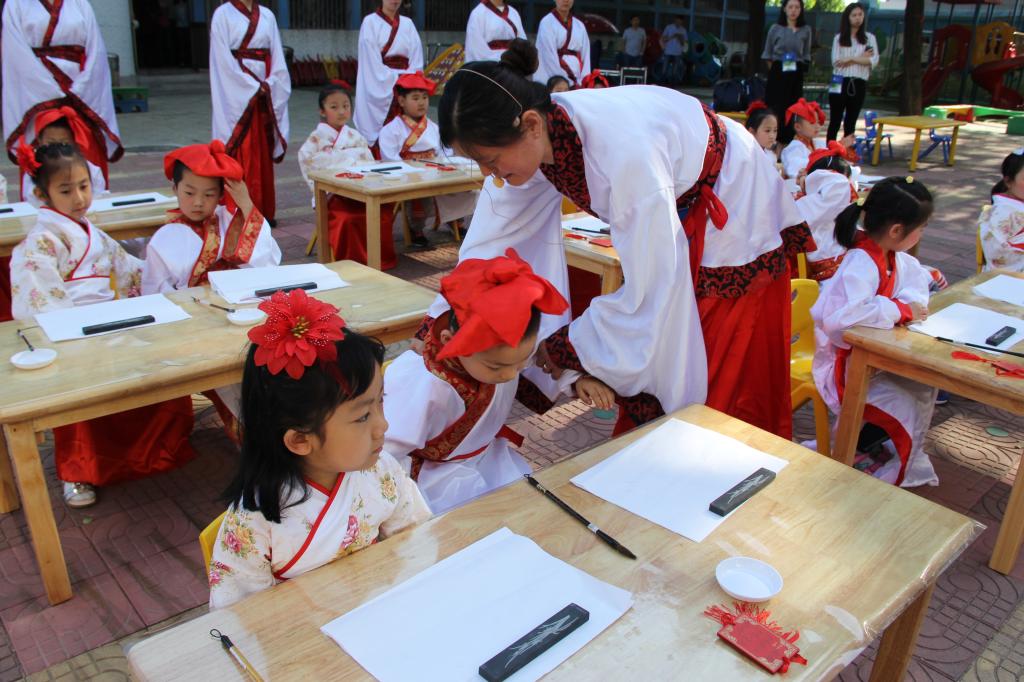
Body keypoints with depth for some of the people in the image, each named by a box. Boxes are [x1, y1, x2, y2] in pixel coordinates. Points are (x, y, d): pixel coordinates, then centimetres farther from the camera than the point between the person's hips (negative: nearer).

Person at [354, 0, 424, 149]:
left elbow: (417, 62, 5)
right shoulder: (370, 22, -1)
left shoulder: (408, 23, 12)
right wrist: (395, 80, -12)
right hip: (379, 88, -4)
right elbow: (373, 64, -9)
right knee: (380, 133, -7)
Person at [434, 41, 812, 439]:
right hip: (678, 212, 6)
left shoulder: (622, 148, -41)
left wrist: (566, 346, -22)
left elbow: (650, 289, -33)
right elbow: (489, 243, -12)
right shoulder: (525, 138, -19)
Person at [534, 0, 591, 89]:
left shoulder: (580, 26, 15)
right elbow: (550, 57, -9)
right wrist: (569, 82, -13)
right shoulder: (547, 23, 0)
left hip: (577, 84, 4)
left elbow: (585, 56, 9)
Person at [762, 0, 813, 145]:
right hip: (777, 73, -2)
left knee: (792, 106, 1)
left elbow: (806, 55, 12)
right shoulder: (776, 29, 4)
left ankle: (787, 140, 7)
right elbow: (768, 54, 7)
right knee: (775, 106, -6)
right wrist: (773, 69, 1)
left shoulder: (806, 30, 7)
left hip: (796, 74, 2)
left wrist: (802, 66, 0)